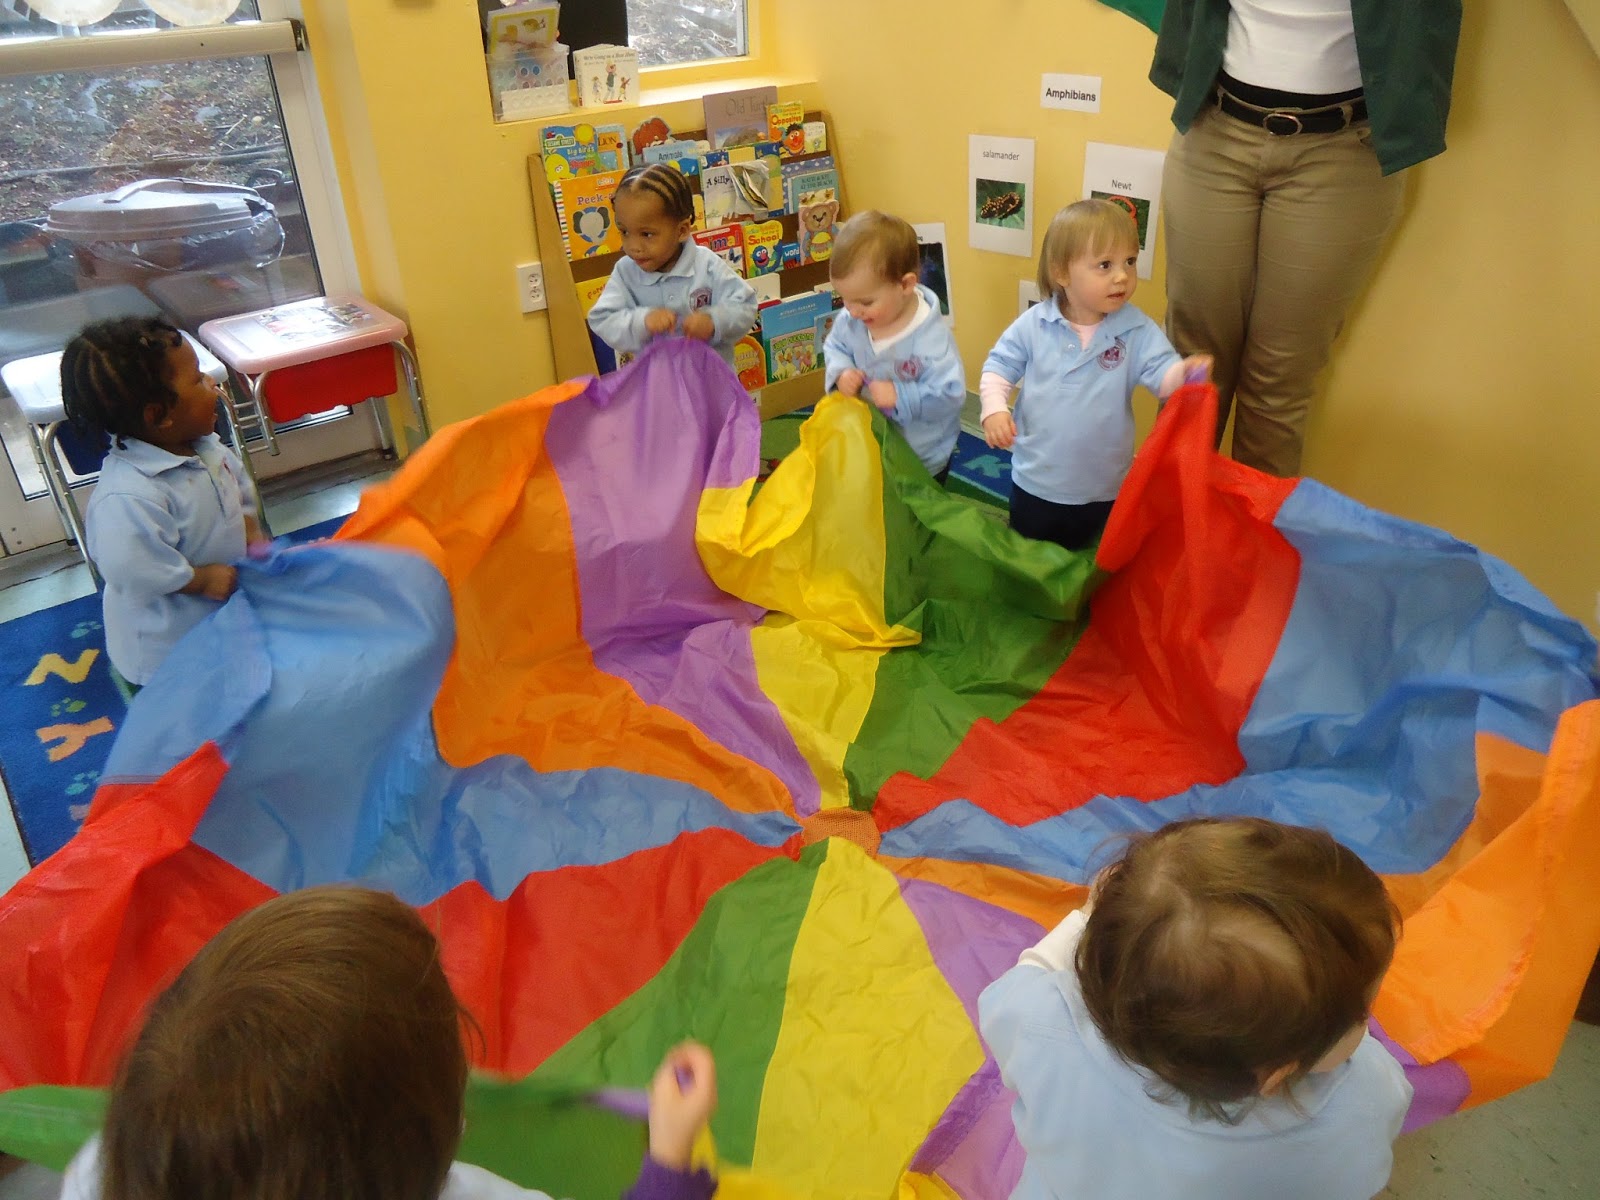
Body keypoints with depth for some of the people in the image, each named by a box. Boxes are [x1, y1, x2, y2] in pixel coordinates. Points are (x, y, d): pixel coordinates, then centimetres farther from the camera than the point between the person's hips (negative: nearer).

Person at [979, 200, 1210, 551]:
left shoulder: (1138, 331, -10)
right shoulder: (1033, 325, -11)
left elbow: (1161, 373, -19)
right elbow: (999, 366, -2)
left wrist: (1184, 371, -43)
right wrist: (994, 408, -20)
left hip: (1104, 488, 0)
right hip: (1036, 482, 0)